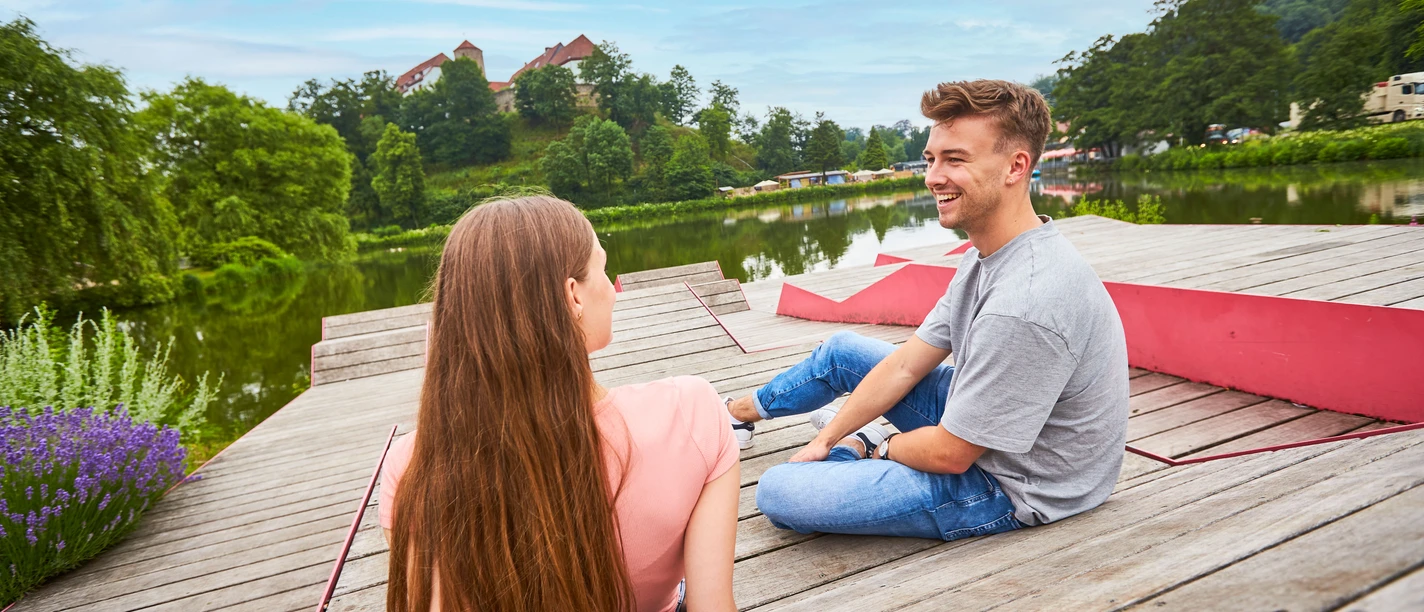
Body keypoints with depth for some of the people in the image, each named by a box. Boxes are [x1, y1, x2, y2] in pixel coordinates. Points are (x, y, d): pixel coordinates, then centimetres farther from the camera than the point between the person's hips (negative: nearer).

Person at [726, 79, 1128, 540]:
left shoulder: (1023, 304, -35)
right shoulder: (988, 256, -2)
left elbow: (950, 454, -26)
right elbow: (906, 365, 3)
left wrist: (880, 447, -5)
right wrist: (825, 440, 4)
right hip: (974, 426, 9)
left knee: (778, 493, -20)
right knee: (842, 351, 18)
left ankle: (870, 444, 10)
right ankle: (737, 412, 42)